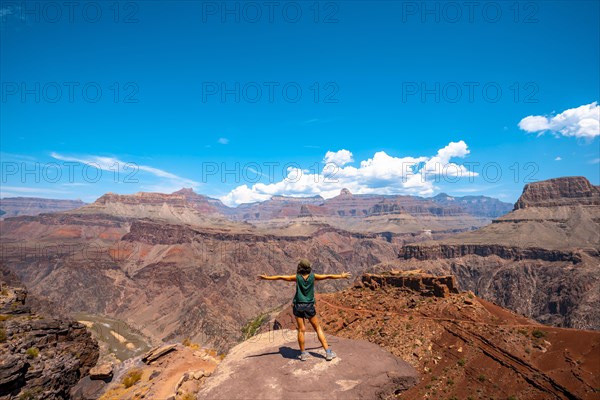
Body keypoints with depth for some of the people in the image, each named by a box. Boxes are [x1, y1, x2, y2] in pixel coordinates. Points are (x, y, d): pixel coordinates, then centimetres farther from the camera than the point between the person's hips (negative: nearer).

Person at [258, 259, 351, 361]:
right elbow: (328, 276, 5)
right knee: (318, 328, 10)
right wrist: (341, 276, 17)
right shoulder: (313, 276, -4)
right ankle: (328, 352, 9)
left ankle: (303, 354, 14)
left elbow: (281, 277, -4)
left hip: (298, 306, 0)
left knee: (301, 330, 7)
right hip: (309, 306, 1)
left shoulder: (297, 277, -7)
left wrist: (267, 277, 5)